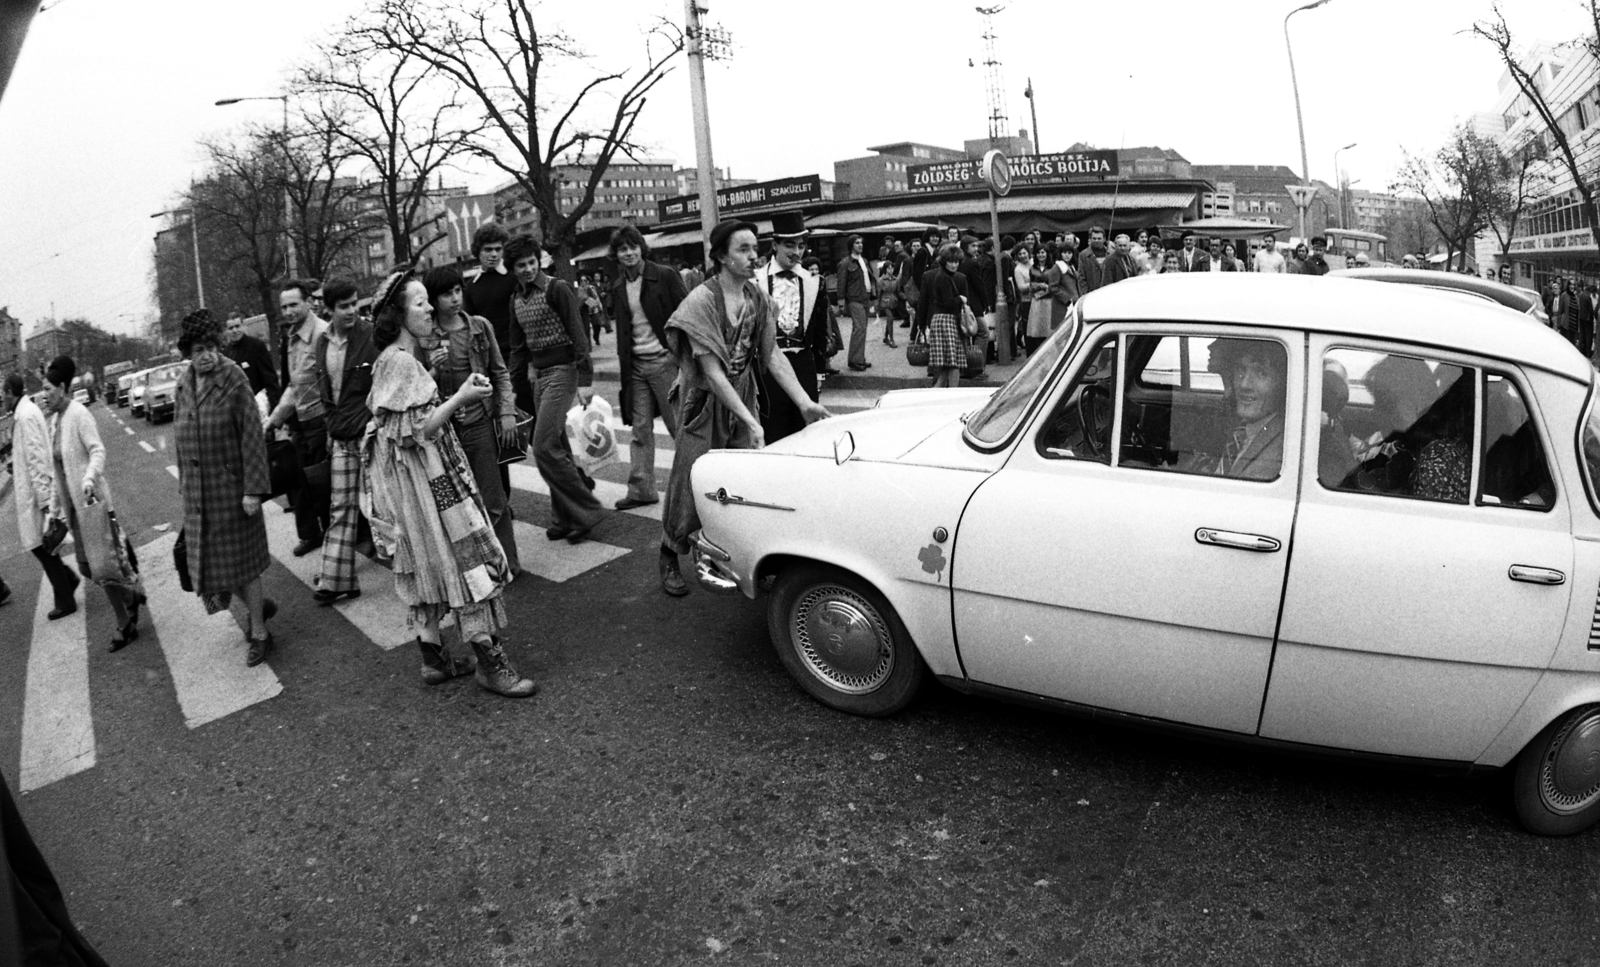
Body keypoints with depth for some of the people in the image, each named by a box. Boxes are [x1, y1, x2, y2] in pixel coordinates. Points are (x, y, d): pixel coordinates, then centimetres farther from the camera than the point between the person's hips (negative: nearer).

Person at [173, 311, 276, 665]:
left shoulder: (234, 381, -12)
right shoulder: (184, 385, 6)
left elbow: (252, 436, -15)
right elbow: (180, 438, 14)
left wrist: (253, 490, -19)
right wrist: (184, 485, 14)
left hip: (230, 487, -6)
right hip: (197, 493, 6)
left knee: (240, 559, 1)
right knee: (209, 558, 11)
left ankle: (259, 634, 14)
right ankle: (257, 606, 34)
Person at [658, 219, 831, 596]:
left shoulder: (757, 296, -2)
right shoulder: (701, 301, -19)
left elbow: (772, 355, -3)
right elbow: (712, 372, -23)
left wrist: (805, 402, -14)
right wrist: (750, 421, -29)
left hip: (743, 399, 5)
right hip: (705, 403, -5)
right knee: (690, 484, 3)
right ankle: (669, 560, 23)